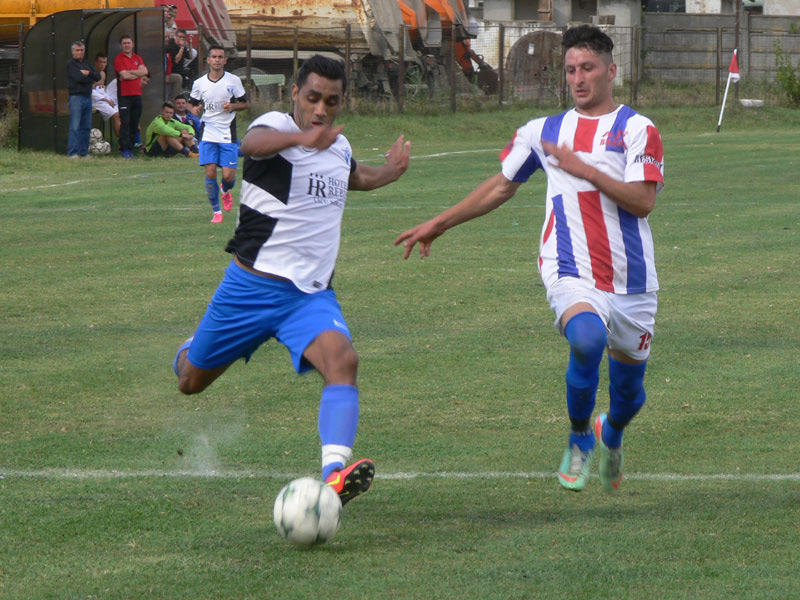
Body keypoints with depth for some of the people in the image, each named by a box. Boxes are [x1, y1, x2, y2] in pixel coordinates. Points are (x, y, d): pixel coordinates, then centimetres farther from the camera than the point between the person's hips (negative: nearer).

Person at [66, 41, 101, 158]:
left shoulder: (86, 64, 19)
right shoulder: (71, 64, -2)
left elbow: (98, 77, 9)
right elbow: (79, 78, -15)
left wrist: (87, 73, -7)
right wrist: (90, 78, 1)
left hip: (87, 97, 7)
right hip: (76, 96, -7)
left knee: (86, 127, 7)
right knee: (75, 127, -10)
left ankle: (83, 151, 12)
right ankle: (72, 152, -10)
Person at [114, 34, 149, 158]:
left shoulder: (137, 58, 15)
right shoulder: (119, 59, -1)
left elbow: (144, 71, 0)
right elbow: (124, 75, -13)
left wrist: (130, 72, -9)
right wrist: (139, 75, -2)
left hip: (137, 94, 5)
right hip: (124, 95, -5)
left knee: (135, 123, 6)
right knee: (125, 122, -9)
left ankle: (131, 148, 12)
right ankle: (125, 149, -9)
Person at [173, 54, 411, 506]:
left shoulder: (341, 146, 11)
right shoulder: (276, 125, -11)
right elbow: (254, 143, -41)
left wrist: (390, 172, 26)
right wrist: (302, 139, -59)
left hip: (312, 294, 4)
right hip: (252, 285, -3)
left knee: (343, 360, -28)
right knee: (191, 382, 13)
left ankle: (334, 474, -46)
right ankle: (188, 354, 53)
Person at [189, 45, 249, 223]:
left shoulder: (233, 81, 1)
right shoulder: (199, 83, 4)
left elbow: (245, 103, 7)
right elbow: (192, 103, 14)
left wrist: (233, 106, -13)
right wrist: (194, 109, -9)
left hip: (227, 134, -1)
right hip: (208, 133, 1)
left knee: (229, 175, -5)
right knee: (210, 173, -9)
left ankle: (225, 191, 33)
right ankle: (216, 211, 5)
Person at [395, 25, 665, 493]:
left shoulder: (637, 129, 1)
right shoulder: (543, 132, 12)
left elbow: (643, 201, -11)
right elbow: (501, 187, 26)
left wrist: (585, 170, -17)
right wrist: (439, 224, 27)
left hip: (632, 279, 0)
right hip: (572, 273, 0)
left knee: (629, 391, 11)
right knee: (587, 339, -33)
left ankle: (611, 435, 49)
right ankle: (579, 438, -7)